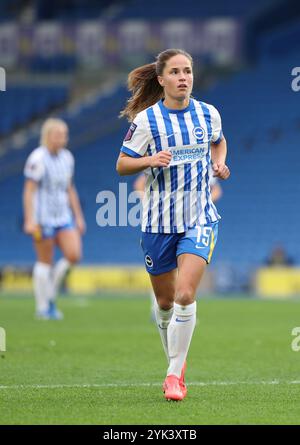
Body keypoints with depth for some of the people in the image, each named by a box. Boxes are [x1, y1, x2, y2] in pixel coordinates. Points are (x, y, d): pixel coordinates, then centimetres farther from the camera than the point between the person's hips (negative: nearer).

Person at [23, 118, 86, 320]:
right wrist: (29, 220, -18)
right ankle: (43, 307, 9)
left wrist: (79, 217, 17)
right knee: (45, 262, -1)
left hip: (64, 216, 6)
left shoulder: (67, 157, 10)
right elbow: (29, 191, -13)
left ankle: (50, 293, 13)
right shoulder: (38, 159, -11)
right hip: (43, 218, -6)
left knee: (74, 255, -7)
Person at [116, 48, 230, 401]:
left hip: (199, 217, 0)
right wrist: (150, 160, -20)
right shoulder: (146, 119, -7)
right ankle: (176, 360, 34)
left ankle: (175, 373, -8)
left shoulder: (208, 114, 1)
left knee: (185, 295, -16)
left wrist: (220, 163, 2)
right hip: (158, 221, 0)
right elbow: (122, 165, -2)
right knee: (165, 300, 10)